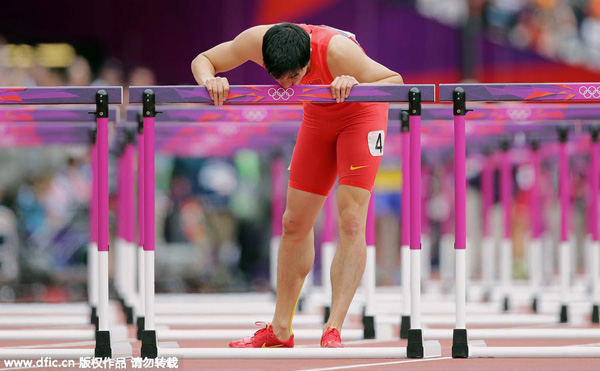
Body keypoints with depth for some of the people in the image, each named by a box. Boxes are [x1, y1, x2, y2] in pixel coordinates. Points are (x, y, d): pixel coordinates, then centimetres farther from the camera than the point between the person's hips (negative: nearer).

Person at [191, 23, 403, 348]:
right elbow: (202, 60, -13)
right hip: (319, 116, 5)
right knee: (295, 223, 7)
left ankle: (333, 332, -19)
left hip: (360, 114, -5)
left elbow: (395, 82, -34)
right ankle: (280, 331, 17)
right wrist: (210, 80, -36)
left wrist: (356, 86, -53)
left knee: (351, 222, -18)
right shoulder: (257, 41, -27)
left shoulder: (336, 51, -40)